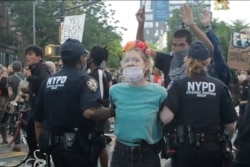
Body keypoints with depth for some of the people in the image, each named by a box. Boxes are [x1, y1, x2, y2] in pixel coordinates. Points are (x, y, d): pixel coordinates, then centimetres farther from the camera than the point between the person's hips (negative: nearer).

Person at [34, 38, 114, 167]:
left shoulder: (48, 81, 9)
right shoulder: (84, 79, -11)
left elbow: (38, 120, 12)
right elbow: (90, 111, -30)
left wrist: (43, 144, 21)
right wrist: (112, 111, -13)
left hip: (55, 144, 7)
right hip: (79, 144, -6)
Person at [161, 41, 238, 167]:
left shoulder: (178, 85, -5)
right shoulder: (220, 86, -1)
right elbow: (231, 123, -1)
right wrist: (224, 143, 18)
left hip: (185, 147, -1)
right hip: (212, 148, 1)